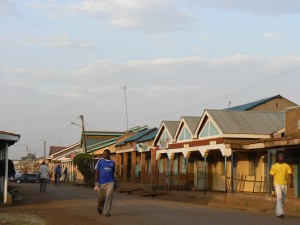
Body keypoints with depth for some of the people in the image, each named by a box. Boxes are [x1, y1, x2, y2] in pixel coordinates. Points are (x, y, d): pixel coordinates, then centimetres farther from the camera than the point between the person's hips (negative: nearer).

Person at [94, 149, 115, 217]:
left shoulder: (112, 162, 10)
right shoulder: (100, 161, 3)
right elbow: (96, 172, 0)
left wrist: (113, 182, 19)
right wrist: (96, 183, -8)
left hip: (110, 183, 1)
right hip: (101, 183, -1)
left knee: (109, 197, -10)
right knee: (101, 198, 7)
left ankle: (106, 212, -4)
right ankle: (100, 207, 37)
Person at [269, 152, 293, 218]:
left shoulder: (286, 166, 6)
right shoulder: (274, 166, 0)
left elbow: (290, 174, -1)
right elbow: (272, 176, 3)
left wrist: (291, 182, -15)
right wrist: (272, 185, -2)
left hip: (284, 184, 4)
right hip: (277, 184, -4)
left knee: (282, 199, 11)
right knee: (279, 198, -17)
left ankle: (277, 212, 26)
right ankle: (280, 213, -23)